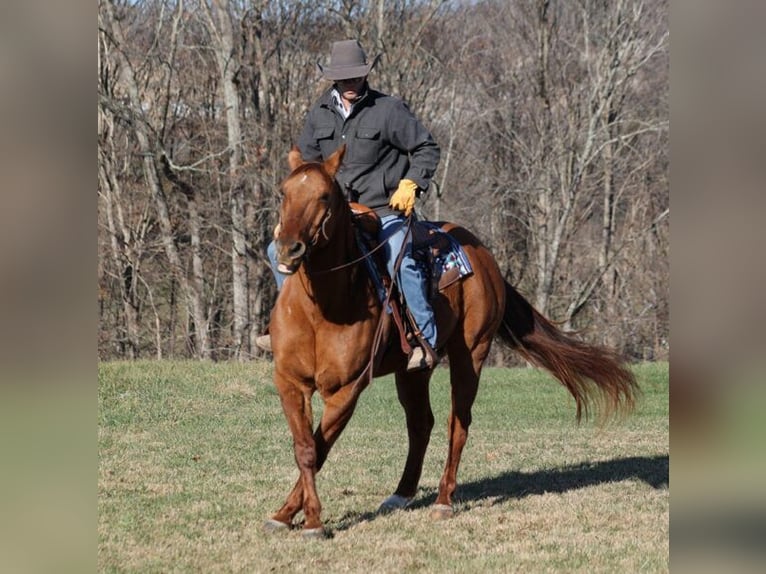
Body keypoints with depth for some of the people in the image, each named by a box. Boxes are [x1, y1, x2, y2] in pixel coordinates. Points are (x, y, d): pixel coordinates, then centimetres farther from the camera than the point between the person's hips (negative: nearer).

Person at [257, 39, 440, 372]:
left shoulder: (389, 110, -8)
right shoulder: (320, 114, 7)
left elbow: (427, 148, -2)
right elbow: (306, 161, 17)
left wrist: (410, 184, -17)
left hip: (384, 212, -6)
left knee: (400, 262, -34)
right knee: (279, 250, 3)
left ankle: (424, 341, -31)